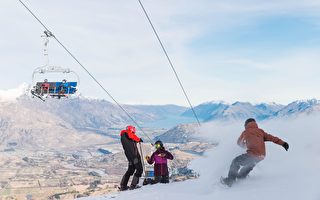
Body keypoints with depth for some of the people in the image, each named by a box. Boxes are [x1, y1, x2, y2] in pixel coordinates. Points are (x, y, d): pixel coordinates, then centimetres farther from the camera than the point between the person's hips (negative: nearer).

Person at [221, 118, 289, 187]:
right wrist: (283, 143, 5)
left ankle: (230, 180, -3)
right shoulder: (260, 131, 16)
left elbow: (239, 143, 26)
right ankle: (241, 177, 47)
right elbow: (271, 137, 8)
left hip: (253, 154, -5)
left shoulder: (245, 132, 10)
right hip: (261, 156, 6)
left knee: (236, 162, 6)